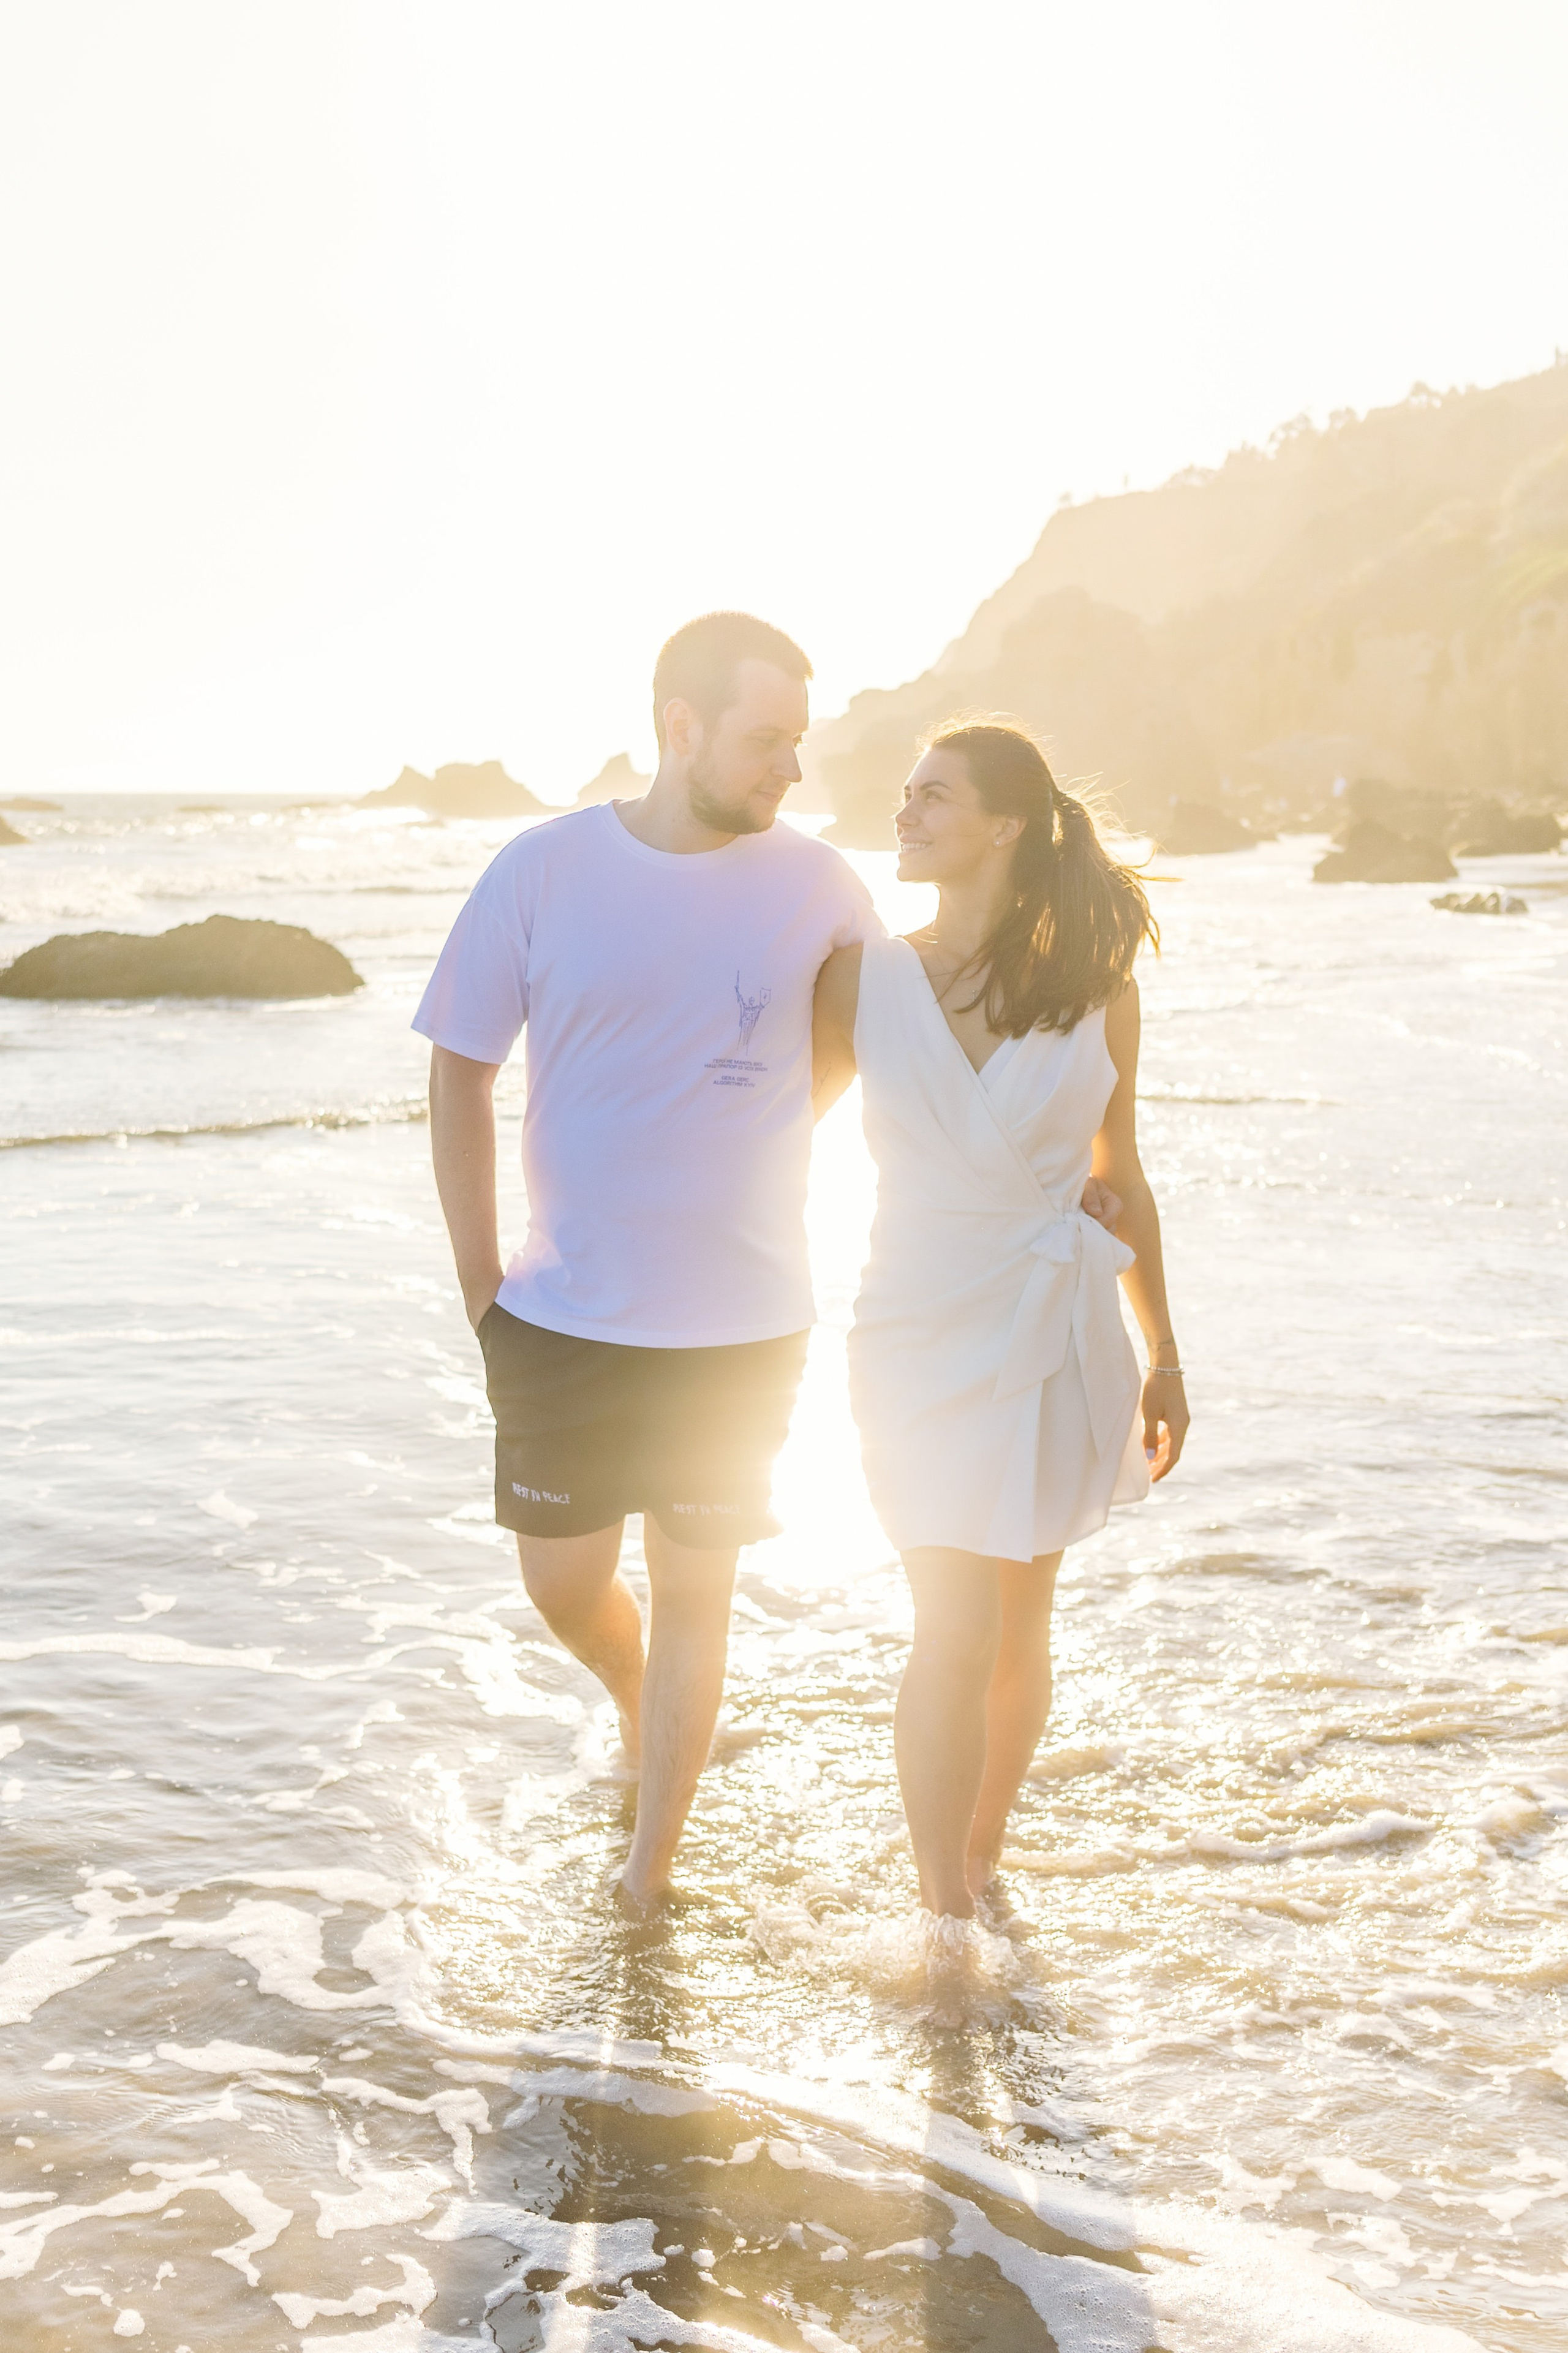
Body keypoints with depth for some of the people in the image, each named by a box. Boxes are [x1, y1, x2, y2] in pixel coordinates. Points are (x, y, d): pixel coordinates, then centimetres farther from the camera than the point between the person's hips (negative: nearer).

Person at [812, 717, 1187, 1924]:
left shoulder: (1096, 986, -1)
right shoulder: (866, 975, -3)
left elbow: (1120, 1177, 8)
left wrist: (1164, 1358, 12)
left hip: (1060, 1334, 1)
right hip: (924, 1330, -1)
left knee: (1019, 1621, 12)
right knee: (957, 1635, -5)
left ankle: (981, 1861, 33)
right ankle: (947, 1918, 9)